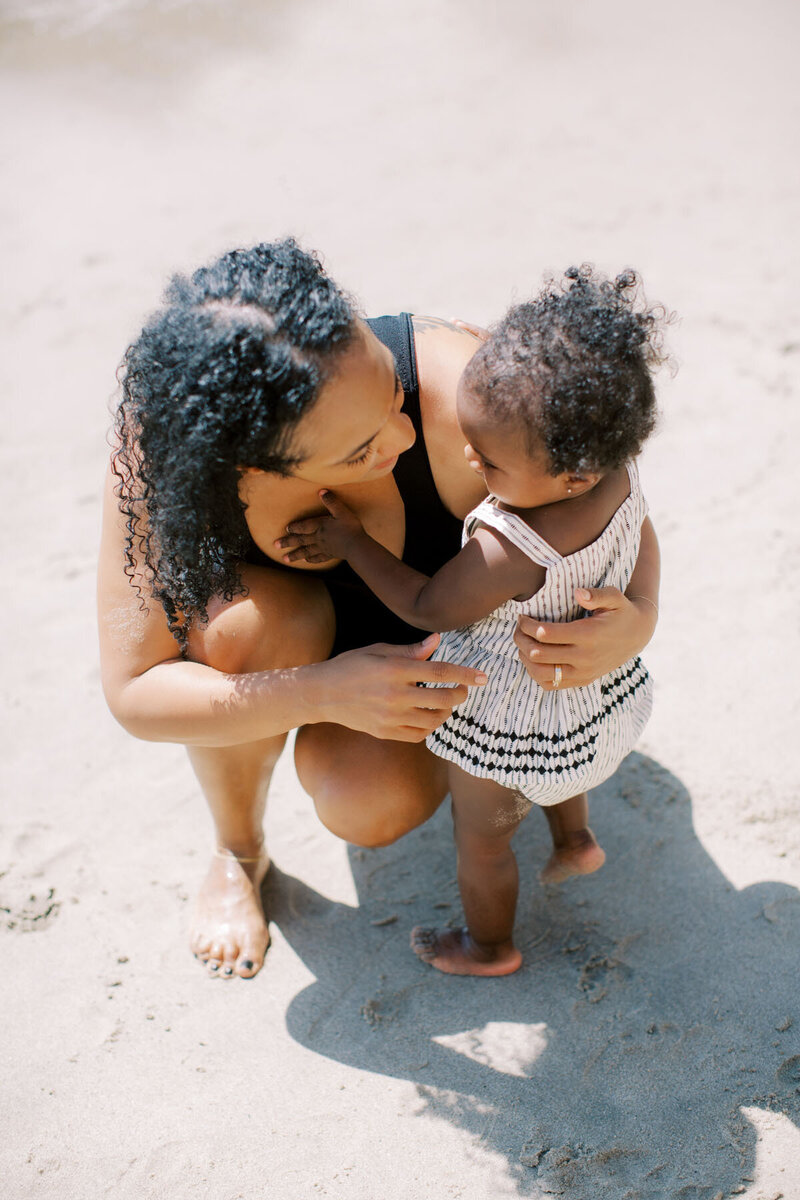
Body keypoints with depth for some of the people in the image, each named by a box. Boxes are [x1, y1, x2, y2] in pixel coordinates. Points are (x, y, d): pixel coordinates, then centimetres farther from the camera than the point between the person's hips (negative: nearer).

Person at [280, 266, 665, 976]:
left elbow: (426, 607, -25)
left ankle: (490, 947, 48)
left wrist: (350, 541, -13)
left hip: (511, 729, -7)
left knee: (481, 839, 23)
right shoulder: (619, 471, -24)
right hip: (601, 694, 7)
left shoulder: (506, 552, -44)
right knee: (555, 773, 41)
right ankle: (577, 841, 65)